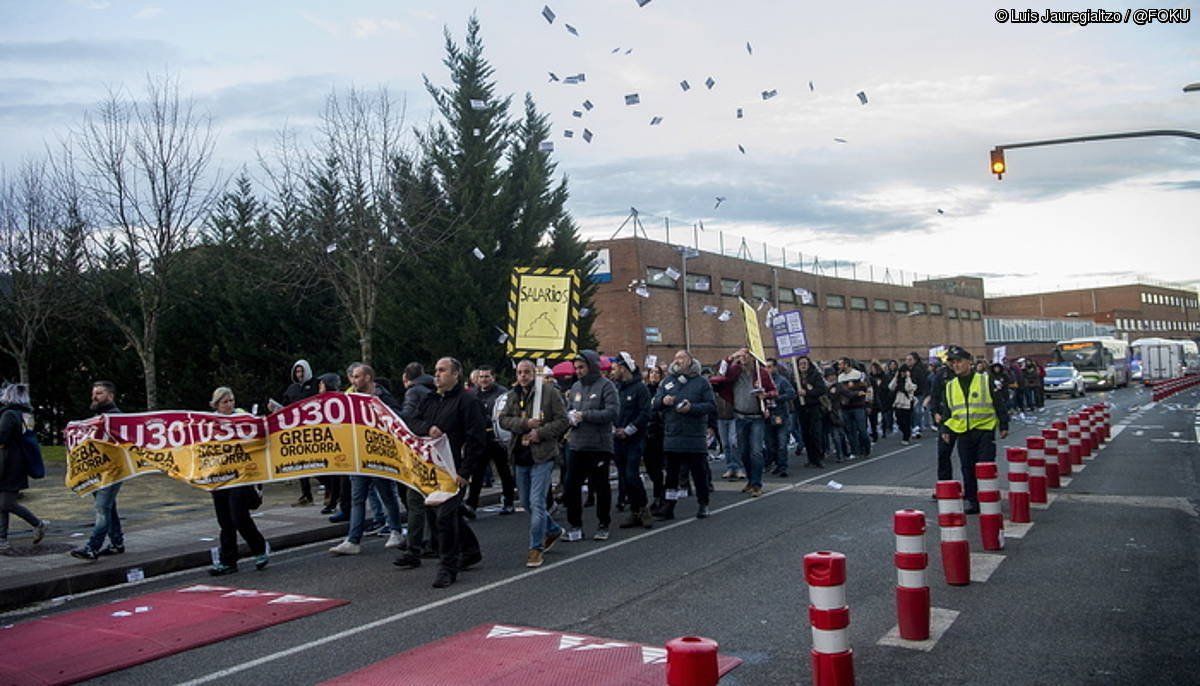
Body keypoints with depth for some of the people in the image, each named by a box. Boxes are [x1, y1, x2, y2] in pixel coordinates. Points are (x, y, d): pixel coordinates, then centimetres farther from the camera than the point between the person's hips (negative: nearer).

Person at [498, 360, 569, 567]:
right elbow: (503, 420, 1)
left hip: (542, 456, -6)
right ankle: (553, 530, 36)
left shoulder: (550, 393, -5)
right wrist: (524, 423, -14)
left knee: (537, 502, -10)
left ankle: (537, 548, 0)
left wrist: (540, 433, -16)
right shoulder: (513, 396, 10)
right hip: (520, 456, 6)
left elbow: (562, 420, -6)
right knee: (526, 502, 15)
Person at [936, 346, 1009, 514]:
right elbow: (946, 411, 17)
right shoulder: (950, 386, 10)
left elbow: (999, 404, 3)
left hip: (985, 430, -3)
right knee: (968, 469, 6)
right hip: (962, 433, 4)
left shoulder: (985, 381, -1)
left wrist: (1003, 425, 1)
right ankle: (971, 500, 15)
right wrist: (945, 430, 8)